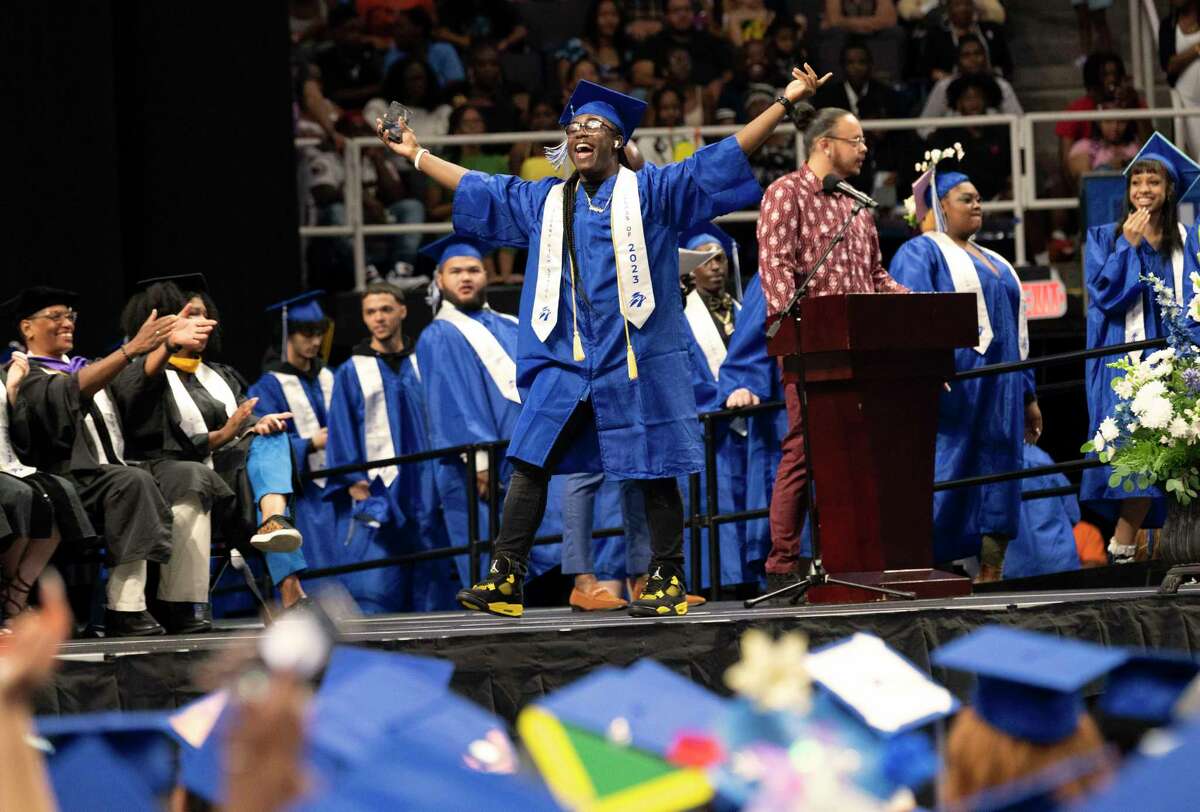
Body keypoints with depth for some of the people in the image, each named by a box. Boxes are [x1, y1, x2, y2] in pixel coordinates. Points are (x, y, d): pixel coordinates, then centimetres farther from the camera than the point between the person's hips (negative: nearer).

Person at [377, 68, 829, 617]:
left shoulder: (651, 191, 4)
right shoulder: (545, 202, 17)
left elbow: (721, 160, -1)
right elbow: (476, 189, 27)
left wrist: (784, 103, -8)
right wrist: (417, 155, 31)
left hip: (636, 362, -4)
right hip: (563, 364, 4)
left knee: (654, 473, 0)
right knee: (529, 466, -3)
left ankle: (668, 579, 7)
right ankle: (505, 578, -2)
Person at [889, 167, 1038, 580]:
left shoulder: (993, 262, 24)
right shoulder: (921, 253, 0)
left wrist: (1028, 395, 21)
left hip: (999, 388, 8)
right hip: (953, 386, -8)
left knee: (997, 482, 3)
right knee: (943, 478, -11)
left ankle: (991, 574, 3)